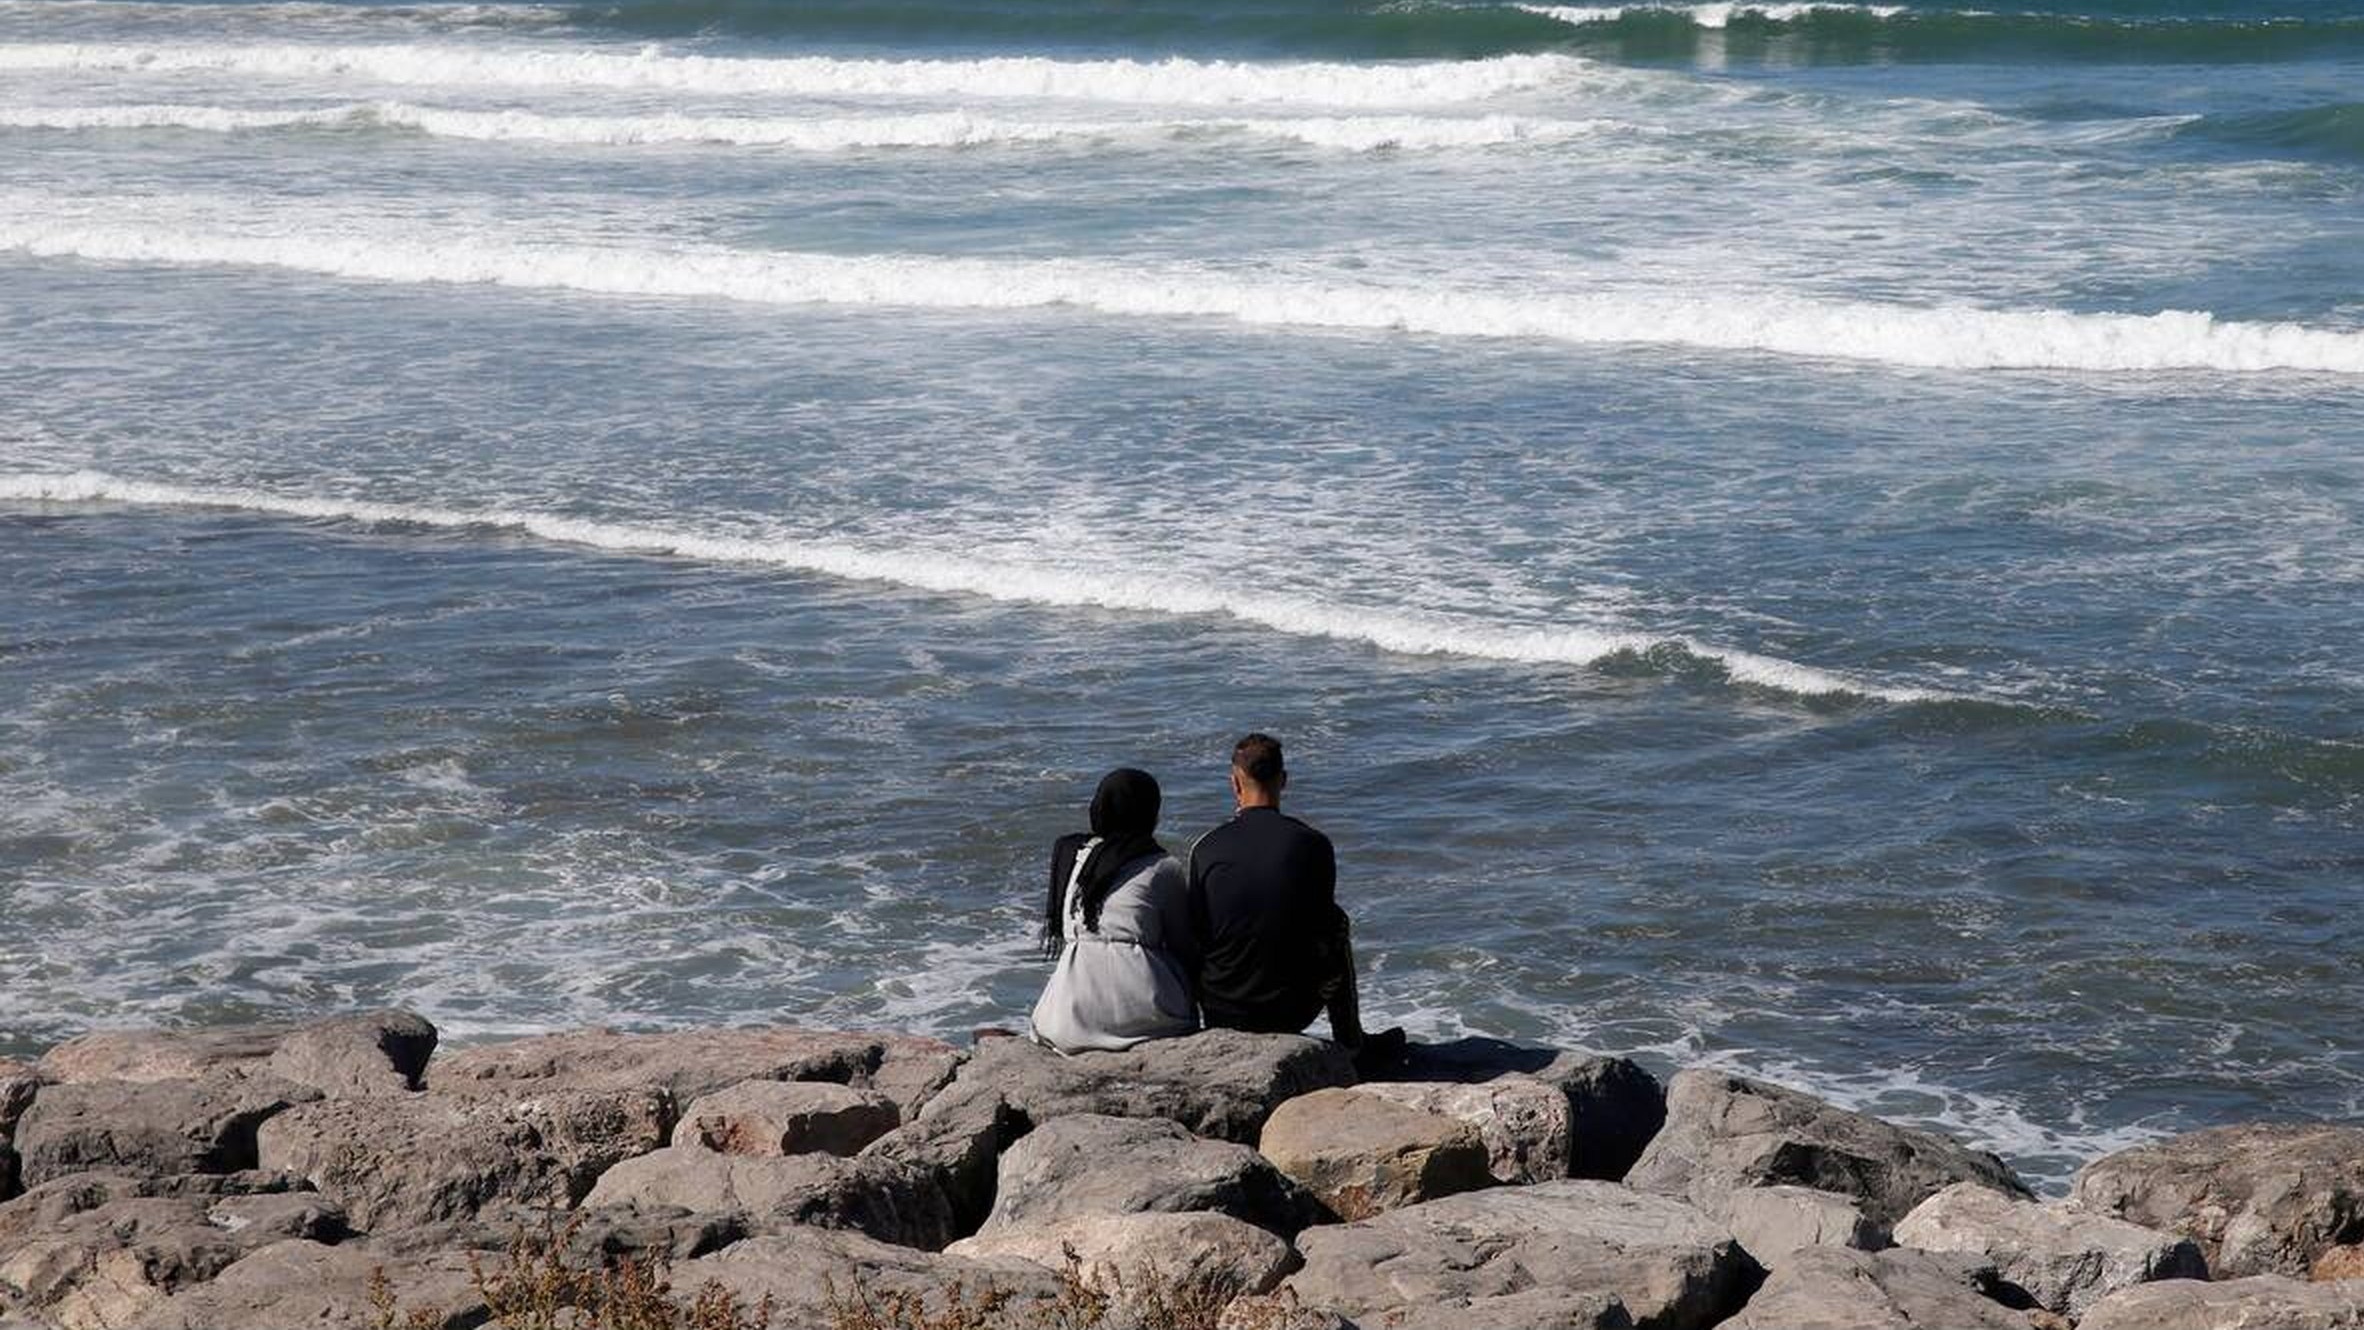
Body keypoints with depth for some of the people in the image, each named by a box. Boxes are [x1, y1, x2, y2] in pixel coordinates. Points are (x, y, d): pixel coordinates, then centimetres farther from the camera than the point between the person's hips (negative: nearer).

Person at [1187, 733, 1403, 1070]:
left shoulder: (1207, 848, -8)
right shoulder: (1313, 845, -9)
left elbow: (1195, 935, 3)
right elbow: (1321, 925, 6)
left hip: (1221, 1013, 1)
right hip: (1291, 1013, -1)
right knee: (1337, 923, 26)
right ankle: (1353, 1046, 35)